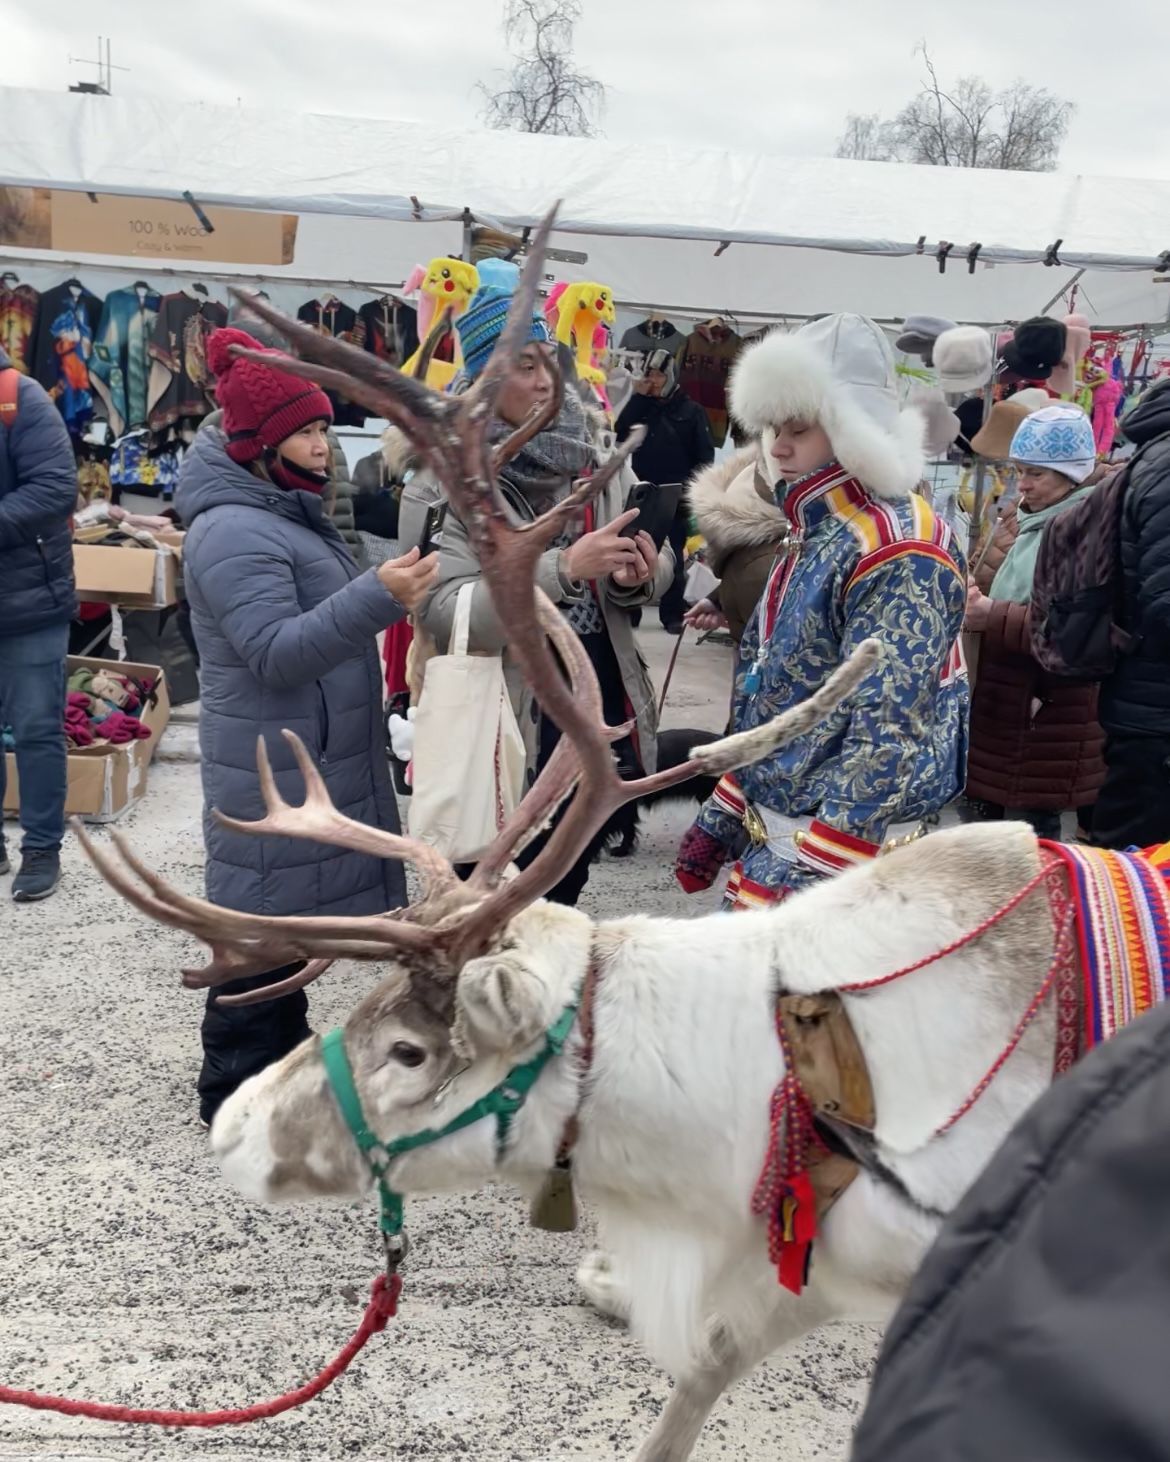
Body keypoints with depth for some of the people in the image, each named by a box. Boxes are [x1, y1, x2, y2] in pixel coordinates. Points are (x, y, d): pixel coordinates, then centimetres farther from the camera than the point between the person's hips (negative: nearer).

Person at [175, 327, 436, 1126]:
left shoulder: (284, 511, 14)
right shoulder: (234, 532, -21)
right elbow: (276, 652, -28)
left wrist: (387, 590, 13)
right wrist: (378, 599, -34)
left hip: (310, 756, 11)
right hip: (275, 766, -10)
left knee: (293, 915, 19)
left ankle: (282, 1057, 34)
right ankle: (237, 1093, 11)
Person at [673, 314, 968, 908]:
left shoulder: (897, 552, -18)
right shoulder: (818, 535, 13)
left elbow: (889, 735, -24)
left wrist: (812, 874, -24)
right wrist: (722, 818, 17)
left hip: (840, 853, -9)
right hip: (770, 834, 9)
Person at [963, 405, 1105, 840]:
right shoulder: (1023, 514, 12)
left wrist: (994, 618, -29)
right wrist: (969, 594, 4)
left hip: (1045, 719, -8)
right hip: (993, 703, 8)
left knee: (1029, 833, 1)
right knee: (981, 812, 17)